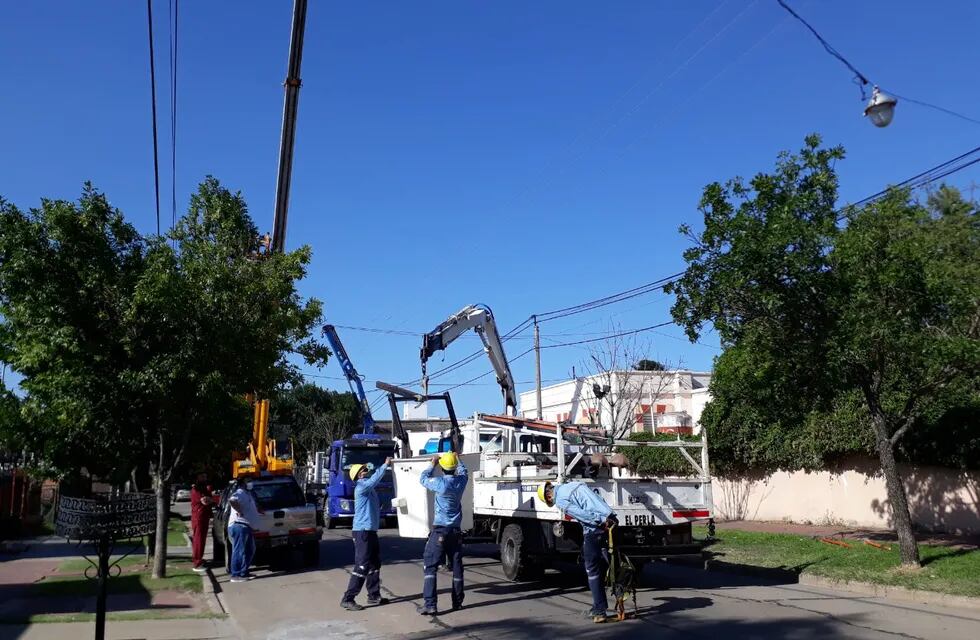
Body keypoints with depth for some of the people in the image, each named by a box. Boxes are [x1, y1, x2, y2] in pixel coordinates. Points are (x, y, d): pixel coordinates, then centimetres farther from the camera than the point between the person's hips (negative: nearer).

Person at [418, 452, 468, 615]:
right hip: (456, 530, 5)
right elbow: (463, 470, 23)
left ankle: (429, 605, -13)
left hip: (440, 530, -5)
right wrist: (456, 457, 37)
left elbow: (423, 479, 5)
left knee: (430, 567, -4)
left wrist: (433, 464, 16)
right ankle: (457, 602, 23)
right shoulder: (461, 481, -1)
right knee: (457, 567, 15)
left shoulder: (441, 482, -14)